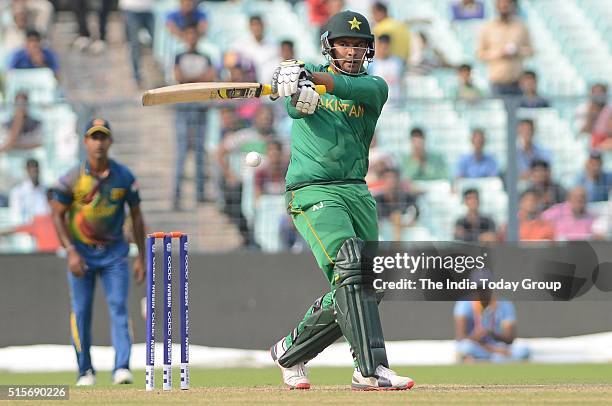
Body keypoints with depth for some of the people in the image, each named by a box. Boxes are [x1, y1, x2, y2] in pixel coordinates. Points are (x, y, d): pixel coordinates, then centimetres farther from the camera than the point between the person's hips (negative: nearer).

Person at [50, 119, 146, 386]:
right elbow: (58, 216, -3)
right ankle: (85, 371, 12)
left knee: (119, 306, -11)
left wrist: (140, 257, 2)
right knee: (81, 311, 2)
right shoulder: (72, 178, -7)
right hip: (81, 251, 0)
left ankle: (122, 367, -18)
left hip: (114, 253, 1)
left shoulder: (124, 177, -2)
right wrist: (71, 252, -14)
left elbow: (136, 216, 5)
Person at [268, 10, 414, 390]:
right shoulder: (310, 73, 6)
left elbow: (355, 87, -16)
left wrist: (313, 77, -33)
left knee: (357, 290, 6)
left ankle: (290, 352, 26)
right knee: (349, 268, -23)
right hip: (313, 191, -5)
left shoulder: (375, 87, 7)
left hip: (357, 191, 5)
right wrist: (296, 83, -41)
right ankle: (372, 369, -31)